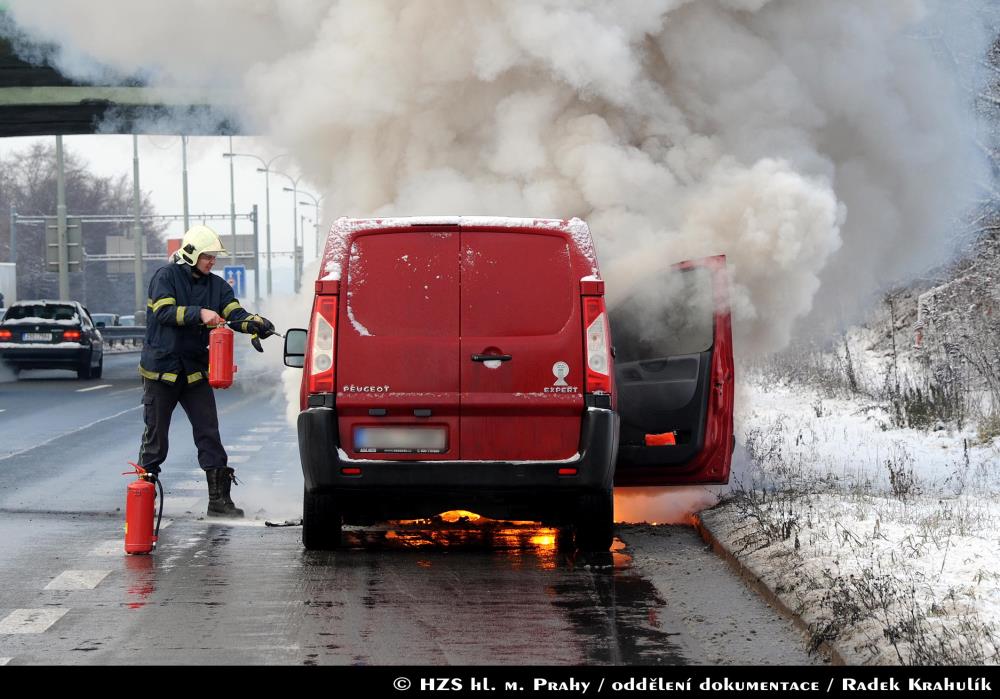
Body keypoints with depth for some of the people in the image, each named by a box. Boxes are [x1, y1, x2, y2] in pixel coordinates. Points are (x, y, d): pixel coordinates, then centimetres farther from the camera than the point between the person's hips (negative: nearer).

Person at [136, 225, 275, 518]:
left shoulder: (217, 285, 8)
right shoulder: (165, 277, -7)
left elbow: (235, 314, -5)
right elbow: (164, 312, -21)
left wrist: (255, 323, -26)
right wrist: (199, 314, -32)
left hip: (195, 371, 4)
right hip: (161, 369, -4)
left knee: (209, 433, -1)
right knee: (155, 434, 5)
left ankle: (219, 498, 0)